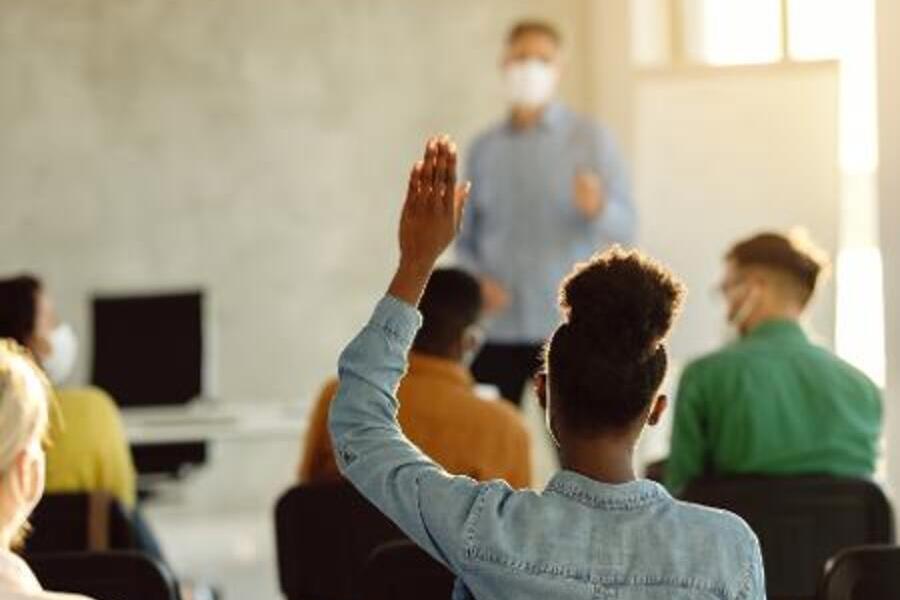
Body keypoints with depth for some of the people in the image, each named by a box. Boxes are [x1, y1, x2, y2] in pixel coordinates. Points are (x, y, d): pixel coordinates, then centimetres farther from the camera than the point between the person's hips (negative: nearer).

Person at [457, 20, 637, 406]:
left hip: (566, 329, -2)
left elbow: (625, 228, -4)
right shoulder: (483, 149, 11)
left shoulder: (590, 139, 3)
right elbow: (467, 236, 16)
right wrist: (476, 279, -5)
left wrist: (598, 208, -26)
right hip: (497, 330, 2)